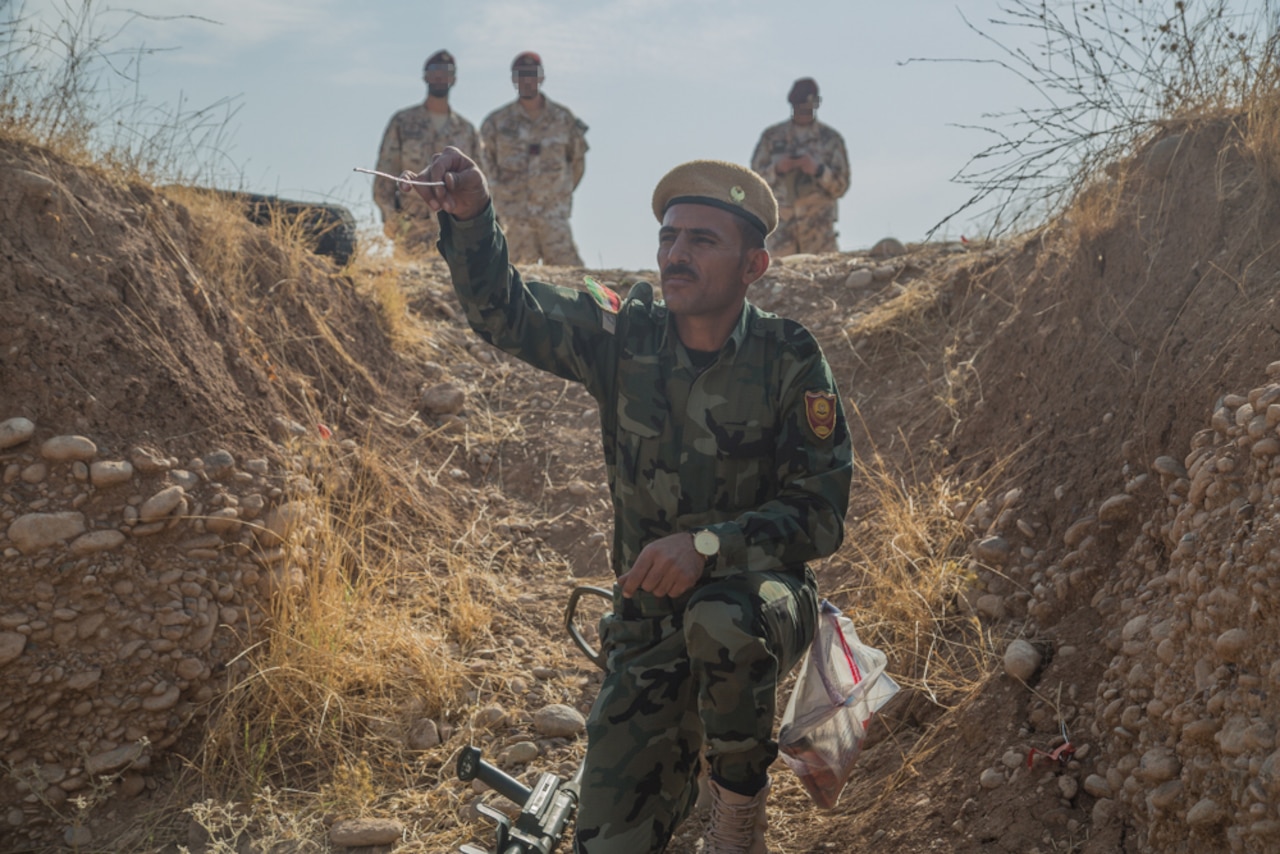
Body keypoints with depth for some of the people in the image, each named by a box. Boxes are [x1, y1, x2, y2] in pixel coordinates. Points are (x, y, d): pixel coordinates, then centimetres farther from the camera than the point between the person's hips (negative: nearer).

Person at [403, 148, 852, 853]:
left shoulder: (789, 360, -12)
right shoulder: (624, 334, -4)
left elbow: (821, 513, -15)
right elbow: (504, 311, -12)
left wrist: (708, 545, -29)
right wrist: (469, 217, -31)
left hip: (763, 599, -2)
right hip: (650, 623, 3)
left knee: (721, 619, -40)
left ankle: (742, 795, -11)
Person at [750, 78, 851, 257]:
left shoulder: (831, 139, 7)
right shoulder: (772, 136, 11)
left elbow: (841, 186, 4)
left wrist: (817, 170, -13)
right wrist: (777, 169, -10)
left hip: (818, 225, -1)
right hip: (781, 224, 1)